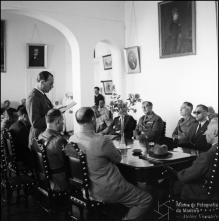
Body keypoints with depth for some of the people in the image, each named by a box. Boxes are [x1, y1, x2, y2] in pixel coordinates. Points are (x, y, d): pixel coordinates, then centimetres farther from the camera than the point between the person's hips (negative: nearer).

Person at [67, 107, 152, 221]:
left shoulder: (71, 140, -5)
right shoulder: (102, 141, -28)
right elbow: (117, 159, -10)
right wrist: (114, 149, 9)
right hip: (106, 191, -8)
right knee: (146, 199, 5)